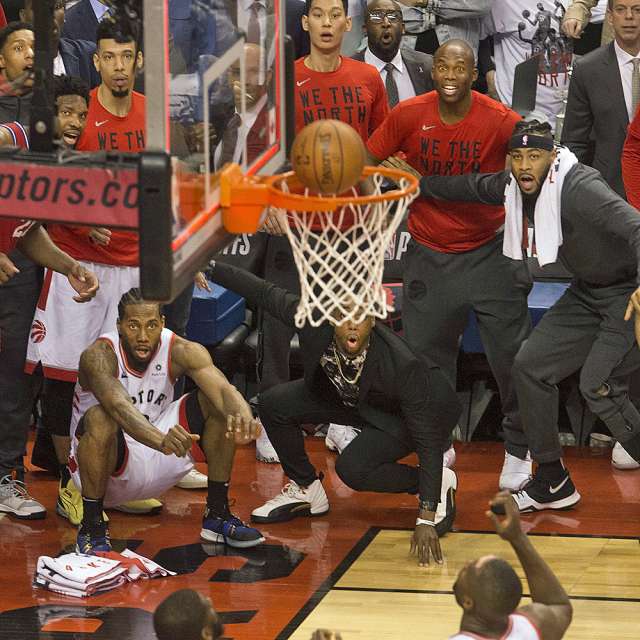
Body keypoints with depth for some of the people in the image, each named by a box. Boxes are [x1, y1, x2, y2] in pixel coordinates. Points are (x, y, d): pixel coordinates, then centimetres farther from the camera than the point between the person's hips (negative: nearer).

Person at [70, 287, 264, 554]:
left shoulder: (181, 351, -13)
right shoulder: (99, 355, -25)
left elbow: (224, 389, -30)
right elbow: (118, 406, -46)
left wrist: (243, 418, -54)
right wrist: (161, 440, -65)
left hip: (159, 462, 5)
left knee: (216, 403, -14)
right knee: (100, 419, -37)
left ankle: (217, 516, -1)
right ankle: (91, 529, -19)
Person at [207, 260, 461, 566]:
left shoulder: (402, 366, -42)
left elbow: (427, 441, -37)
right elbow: (266, 293, -12)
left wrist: (426, 519, -41)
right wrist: (212, 268, -9)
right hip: (346, 395, 6)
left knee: (352, 468, -29)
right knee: (274, 404, -11)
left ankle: (439, 483, -3)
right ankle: (305, 490, 12)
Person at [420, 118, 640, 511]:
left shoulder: (579, 187, -29)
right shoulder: (515, 186, -3)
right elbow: (470, 187, 15)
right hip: (587, 292, 9)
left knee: (598, 386, -19)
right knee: (531, 366, 6)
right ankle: (553, 483, 18)